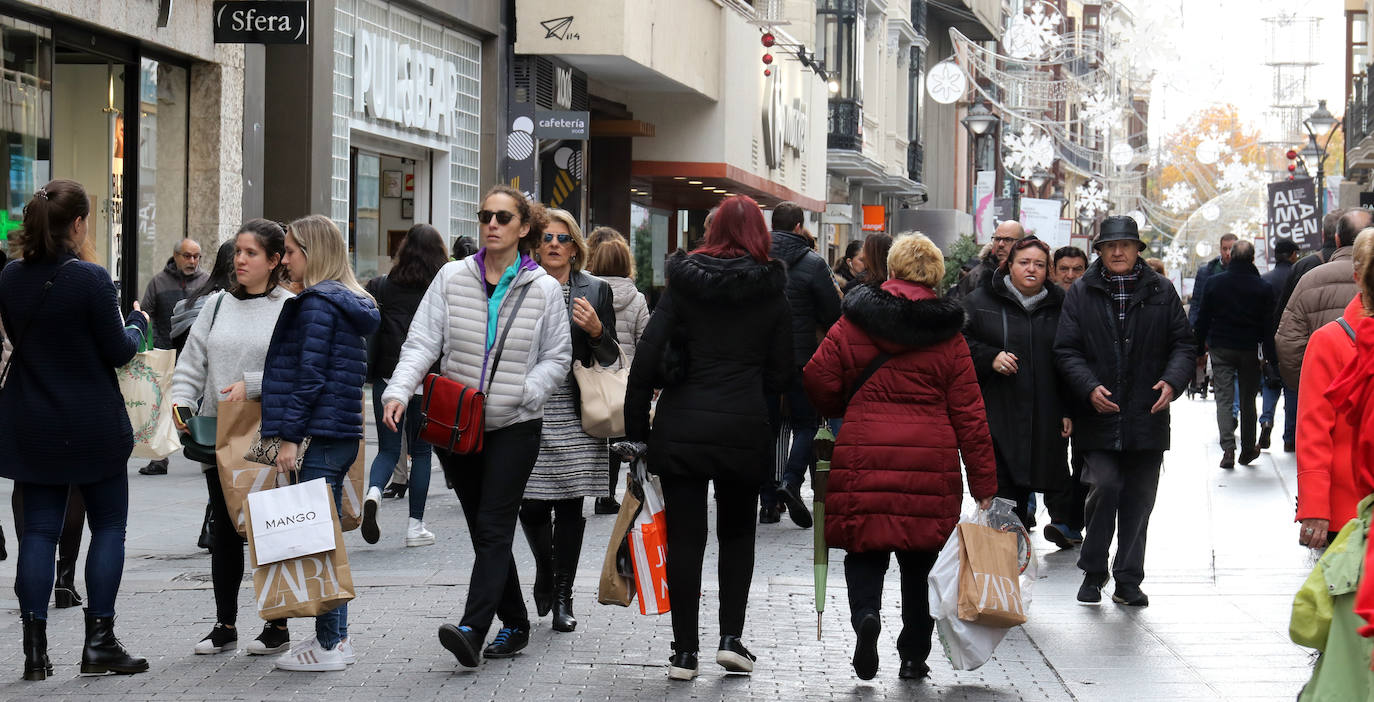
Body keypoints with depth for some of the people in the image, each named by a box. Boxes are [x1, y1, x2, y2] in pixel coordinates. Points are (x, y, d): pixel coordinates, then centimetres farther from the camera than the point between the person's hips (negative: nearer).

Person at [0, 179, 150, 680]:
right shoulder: (90, 279, -16)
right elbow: (119, 352, -11)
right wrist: (138, 323, 9)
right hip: (92, 424, -5)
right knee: (108, 525, 8)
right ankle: (99, 642, 4)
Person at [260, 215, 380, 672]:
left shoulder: (318, 304, -12)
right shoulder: (349, 303, 16)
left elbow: (310, 376, -17)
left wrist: (290, 436, -16)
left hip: (321, 435, -10)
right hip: (343, 434, 10)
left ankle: (328, 645, -4)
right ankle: (337, 637, 18)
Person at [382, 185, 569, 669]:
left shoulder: (544, 289, -1)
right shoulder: (452, 278, 2)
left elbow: (557, 358, 4)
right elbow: (422, 343, -3)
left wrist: (520, 392, -13)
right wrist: (400, 391, -20)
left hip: (514, 427, -3)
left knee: (493, 529, -12)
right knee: (483, 529, 9)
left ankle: (472, 630, -21)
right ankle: (515, 625, 21)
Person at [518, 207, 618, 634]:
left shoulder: (595, 291, 7)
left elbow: (611, 359, 6)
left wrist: (596, 331, -13)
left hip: (576, 419, 0)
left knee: (570, 505, 2)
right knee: (531, 505, -3)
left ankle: (562, 596, 11)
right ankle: (545, 571, 25)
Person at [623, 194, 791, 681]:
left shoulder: (683, 283, 0)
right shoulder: (772, 291, 0)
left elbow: (647, 356, -3)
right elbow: (782, 372, 3)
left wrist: (636, 425, 3)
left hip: (681, 426, 0)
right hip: (745, 430, 0)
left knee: (685, 536, 4)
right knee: (737, 531, 17)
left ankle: (685, 651, 5)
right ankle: (731, 637, 8)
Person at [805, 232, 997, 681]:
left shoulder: (852, 324, 2)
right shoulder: (948, 337, 4)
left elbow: (819, 383, 1)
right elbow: (969, 415, 3)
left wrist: (845, 411, 24)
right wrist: (984, 484, 6)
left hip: (864, 456, -1)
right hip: (930, 460, 1)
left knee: (864, 548, 8)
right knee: (920, 559, 12)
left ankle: (866, 613, -21)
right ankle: (914, 655, 15)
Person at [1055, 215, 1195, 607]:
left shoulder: (1161, 292, 9)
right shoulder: (1081, 294, 5)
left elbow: (1184, 344, 9)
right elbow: (1066, 350, 1)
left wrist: (1172, 382, -10)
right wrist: (1089, 388, -15)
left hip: (1147, 417, 2)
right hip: (1099, 416, -2)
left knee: (1138, 500, 6)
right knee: (1104, 487, -14)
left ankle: (1128, 582, 17)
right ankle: (1093, 571, 5)